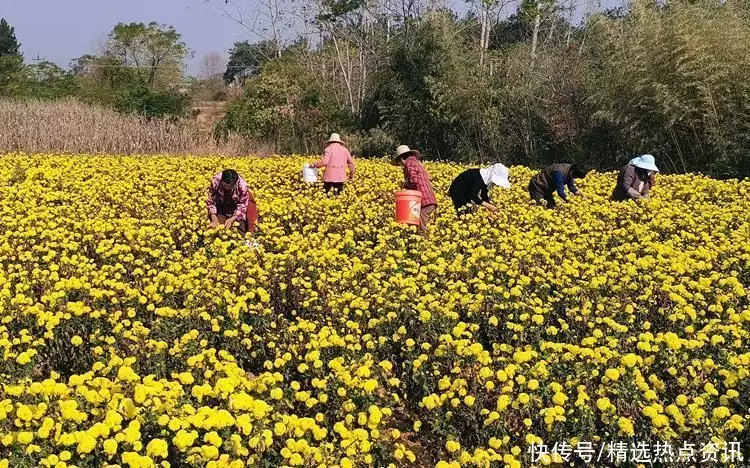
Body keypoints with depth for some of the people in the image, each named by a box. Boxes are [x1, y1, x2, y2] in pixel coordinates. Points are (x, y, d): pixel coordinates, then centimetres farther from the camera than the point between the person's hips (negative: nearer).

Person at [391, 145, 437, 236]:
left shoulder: (409, 163, -3)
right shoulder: (417, 163, 25)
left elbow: (413, 179, -19)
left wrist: (405, 185, 0)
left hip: (423, 202, -9)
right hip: (430, 201, 9)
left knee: (420, 231, -11)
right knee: (421, 229, 9)